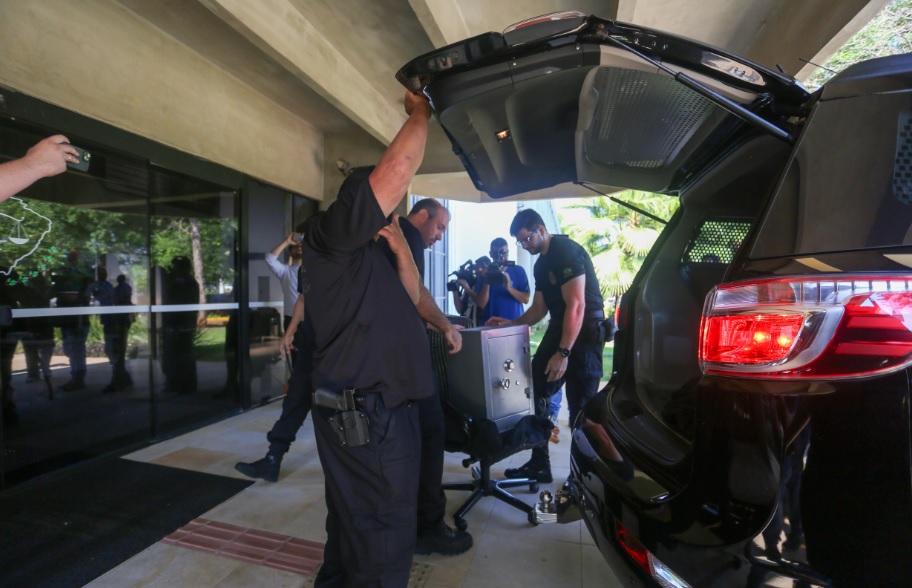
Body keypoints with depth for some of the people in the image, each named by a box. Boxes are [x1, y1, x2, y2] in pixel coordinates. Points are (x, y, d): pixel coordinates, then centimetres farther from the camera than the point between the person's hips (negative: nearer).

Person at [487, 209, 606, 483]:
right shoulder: (541, 264, 12)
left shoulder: (567, 251, -16)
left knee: (580, 406, -3)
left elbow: (576, 304, -23)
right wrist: (510, 324, 1)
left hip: (585, 332, -9)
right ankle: (539, 465, 18)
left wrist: (563, 352, -25)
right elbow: (539, 309, 16)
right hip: (559, 329, 9)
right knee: (534, 393, 7)